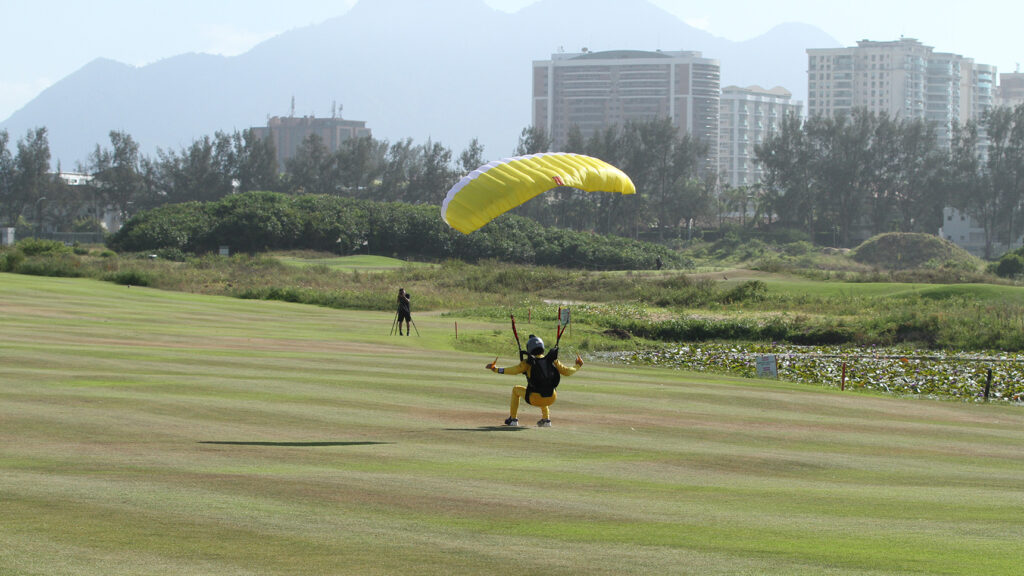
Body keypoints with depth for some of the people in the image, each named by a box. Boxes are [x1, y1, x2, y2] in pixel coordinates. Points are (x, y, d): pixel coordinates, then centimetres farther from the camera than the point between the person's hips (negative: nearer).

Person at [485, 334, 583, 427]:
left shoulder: (529, 362, -6)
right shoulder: (552, 360, 4)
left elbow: (514, 370, -18)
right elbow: (567, 371, 8)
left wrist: (496, 369, -14)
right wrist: (577, 366, 27)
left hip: (535, 400, -3)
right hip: (551, 399, 3)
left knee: (516, 390, 26)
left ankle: (513, 419, 28)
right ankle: (546, 419, 33)